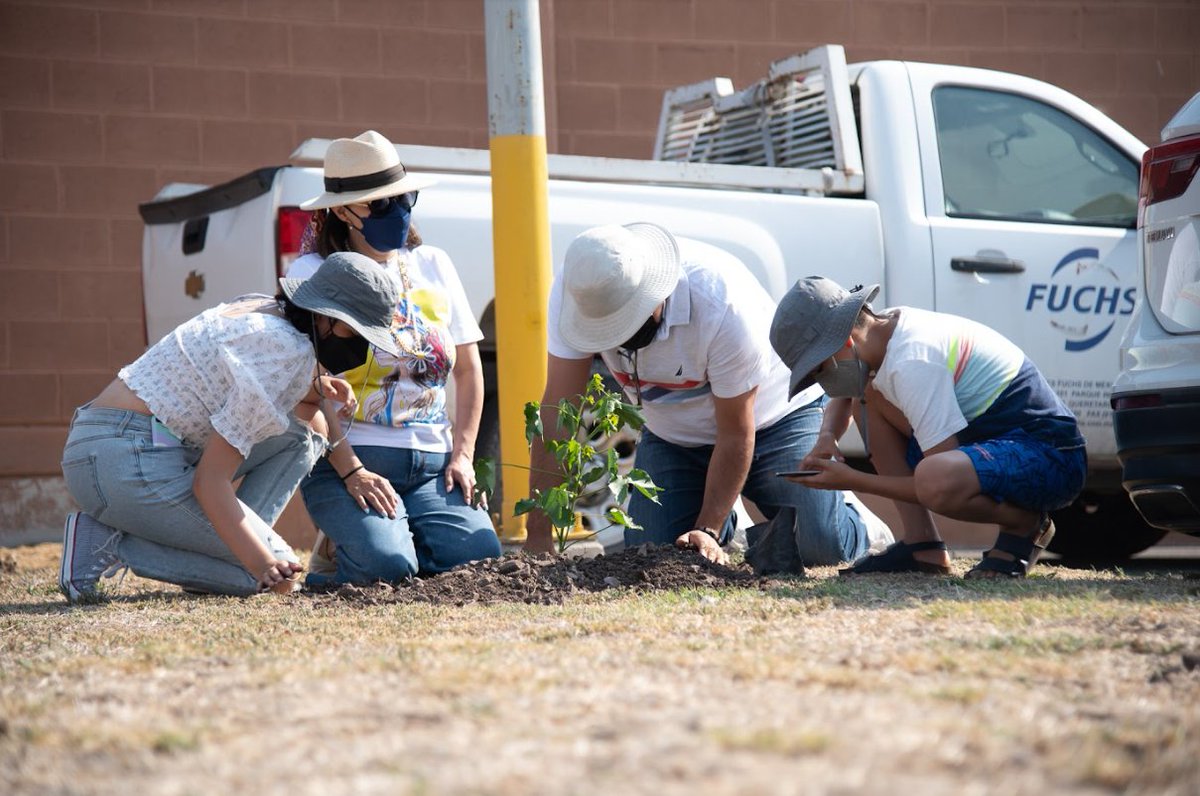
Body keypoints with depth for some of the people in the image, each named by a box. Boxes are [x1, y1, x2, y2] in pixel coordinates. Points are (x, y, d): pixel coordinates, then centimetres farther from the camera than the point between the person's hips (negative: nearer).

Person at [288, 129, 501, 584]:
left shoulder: (433, 265, 14)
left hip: (431, 461, 4)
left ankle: (394, 531, 10)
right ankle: (336, 555, 6)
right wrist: (352, 473, -16)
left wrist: (462, 455, 4)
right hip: (348, 460, -4)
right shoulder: (312, 275, 0)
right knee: (387, 566, -29)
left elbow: (469, 368, 16)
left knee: (480, 558, -20)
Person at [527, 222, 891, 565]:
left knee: (821, 547, -22)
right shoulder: (575, 290, -25)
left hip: (772, 418, -4)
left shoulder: (721, 302, -36)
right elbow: (557, 409, -22)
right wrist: (537, 534, -26)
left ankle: (849, 516, 16)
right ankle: (721, 518, 20)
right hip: (673, 434, 4)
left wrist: (707, 531, -24)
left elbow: (736, 435, -24)